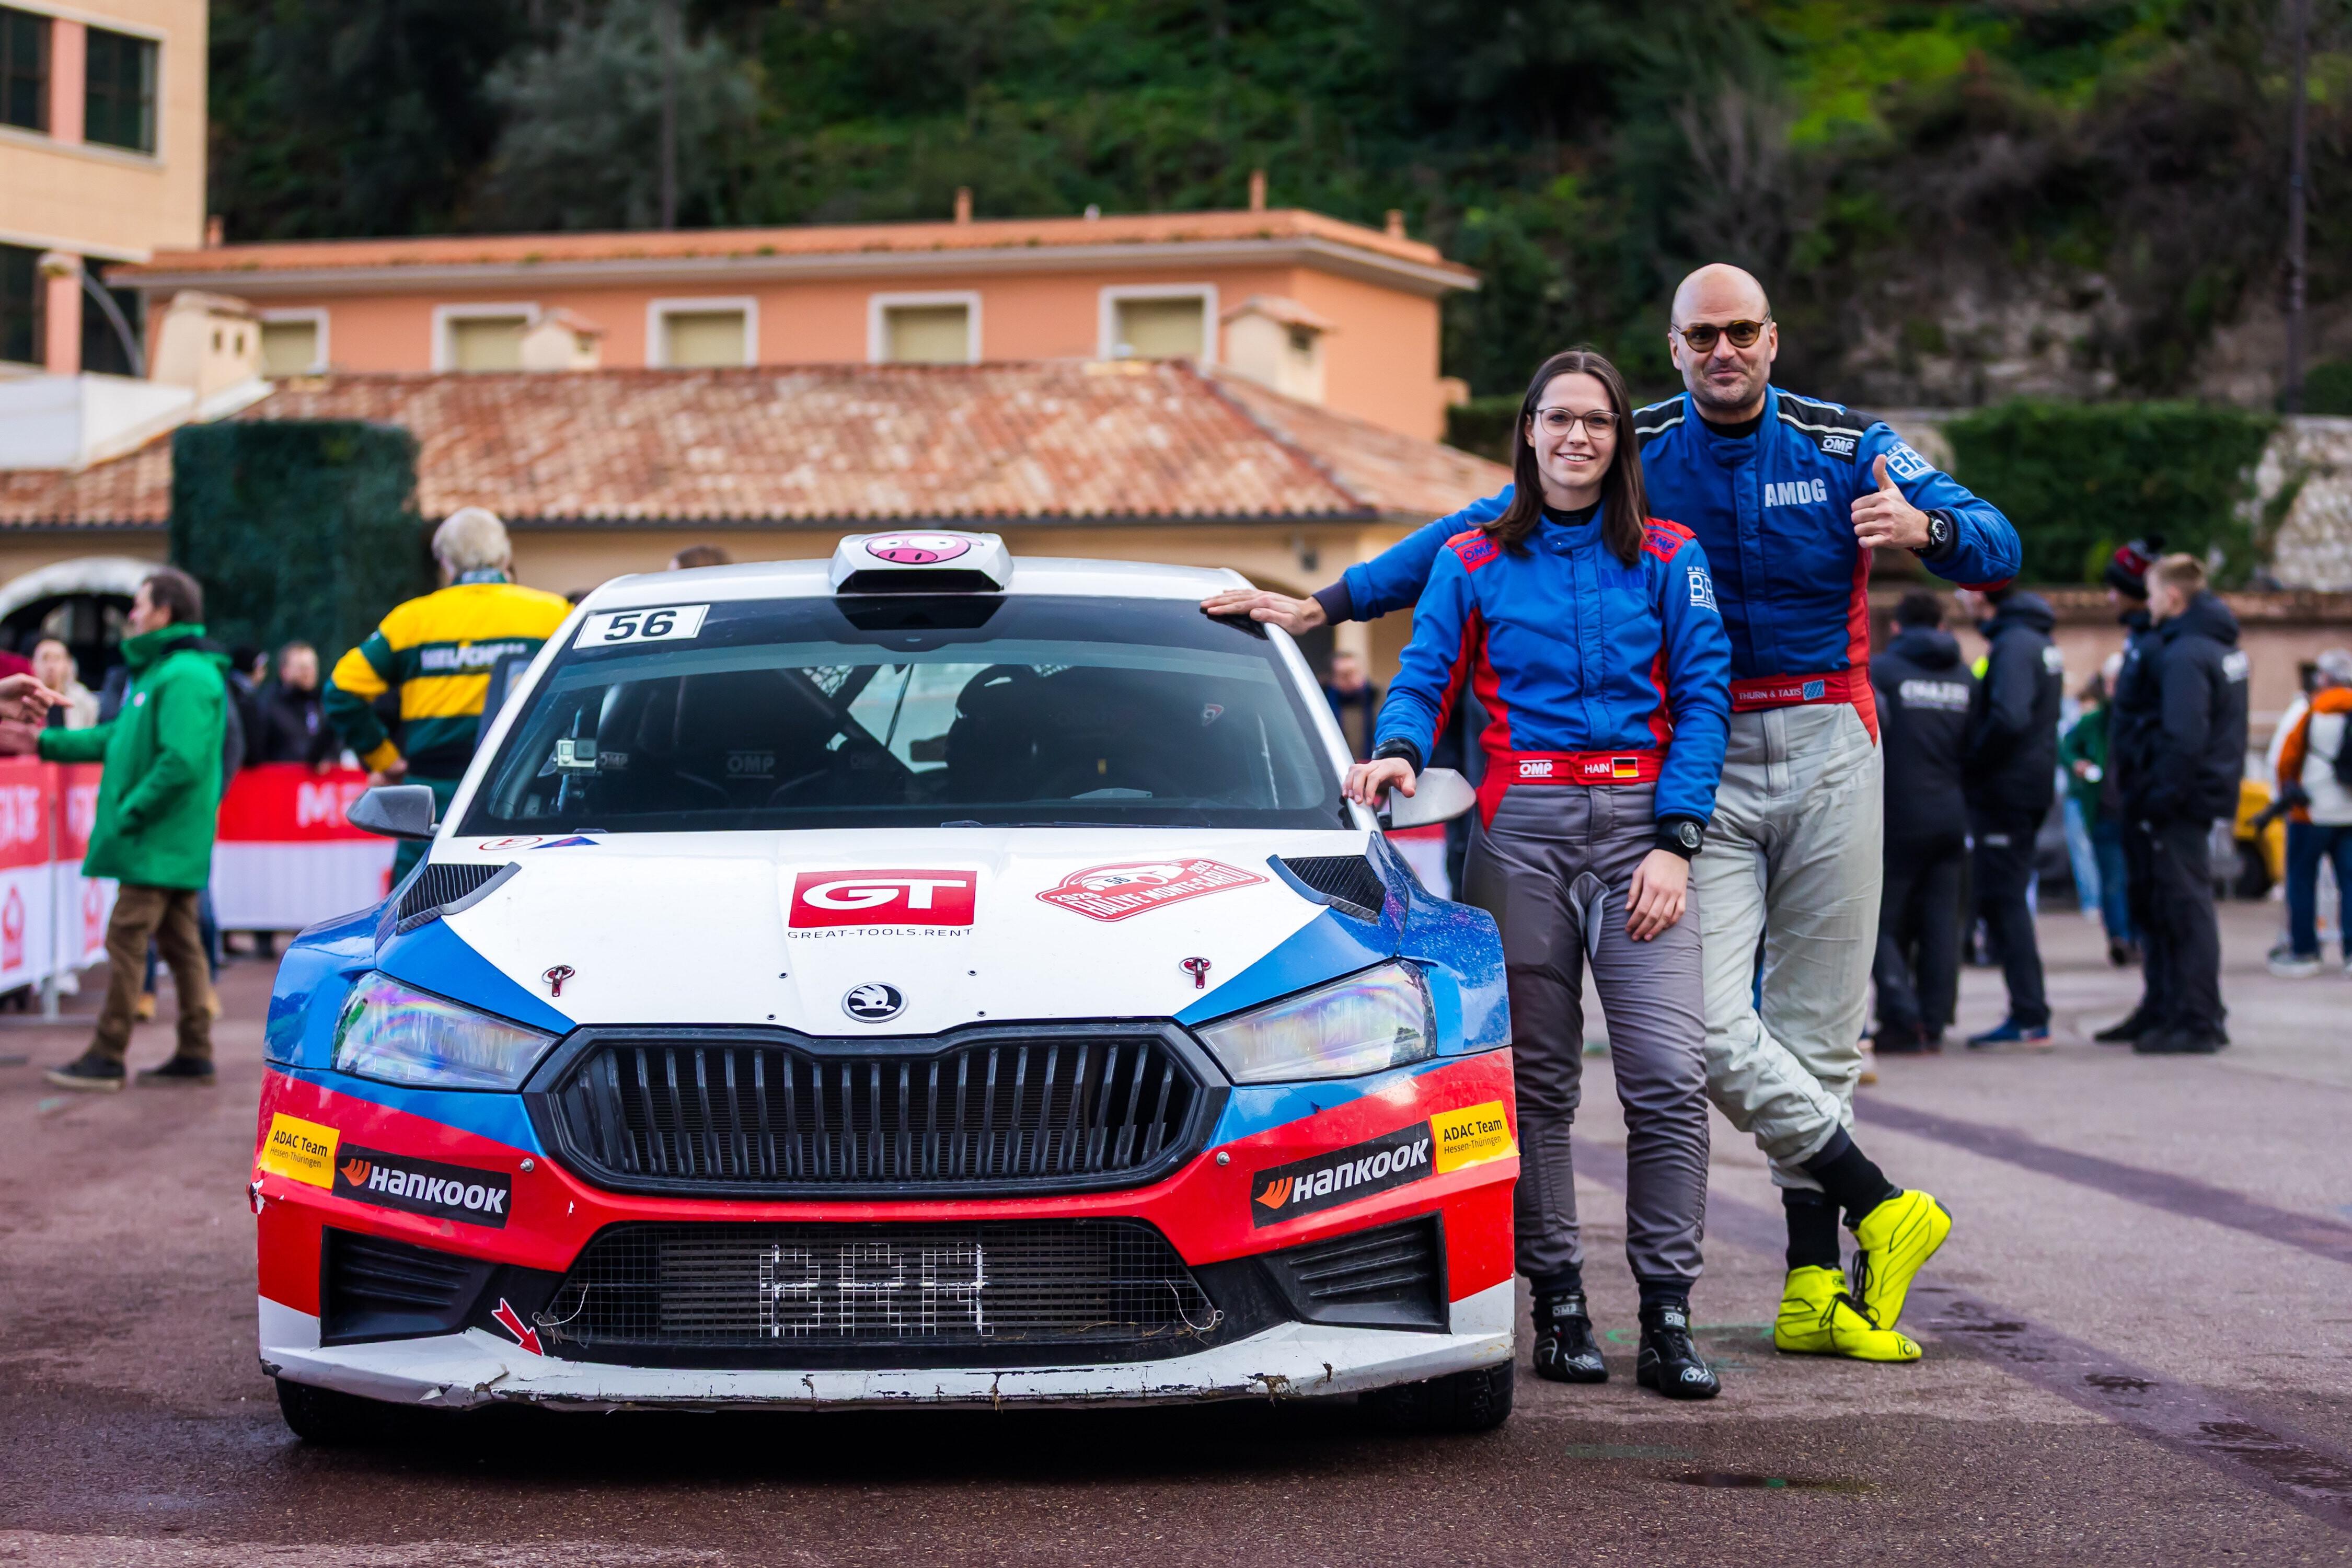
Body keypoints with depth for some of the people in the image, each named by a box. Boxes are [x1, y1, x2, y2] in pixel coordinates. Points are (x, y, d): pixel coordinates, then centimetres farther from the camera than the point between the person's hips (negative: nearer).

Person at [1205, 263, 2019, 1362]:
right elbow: (1475, 531, 1)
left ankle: (1816, 1287, 8)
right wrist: (1321, 604, -6)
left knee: (1816, 1022, 4)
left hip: (1825, 751, 0)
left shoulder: (1844, 448, 1)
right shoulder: (1635, 452, 2)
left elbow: (1997, 548, -5)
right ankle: (1880, 1209, -4)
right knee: (1711, 1025, -15)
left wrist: (1925, 529, -28)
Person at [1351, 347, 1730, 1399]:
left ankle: (1666, 1320, -8)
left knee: (1670, 1073, -11)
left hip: (1639, 820, -1)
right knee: (1538, 1078, 1)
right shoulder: (1473, 562, 13)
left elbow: (1702, 701, 5)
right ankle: (1558, 1304, 8)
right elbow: (1425, 679, 7)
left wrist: (1675, 842, -6)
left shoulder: (1668, 560, 11)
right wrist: (1398, 748, -16)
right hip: (1519, 827, 1)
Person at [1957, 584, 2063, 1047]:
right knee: (2004, 899, 14)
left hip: (2004, 792, -10)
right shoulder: (2038, 641, 16)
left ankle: (2029, 1017, -7)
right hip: (2031, 789, 10)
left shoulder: (2013, 644, -15)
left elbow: (2009, 719, -27)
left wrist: (1969, 767, -15)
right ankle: (2030, 1011, 16)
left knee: (2003, 900, -7)